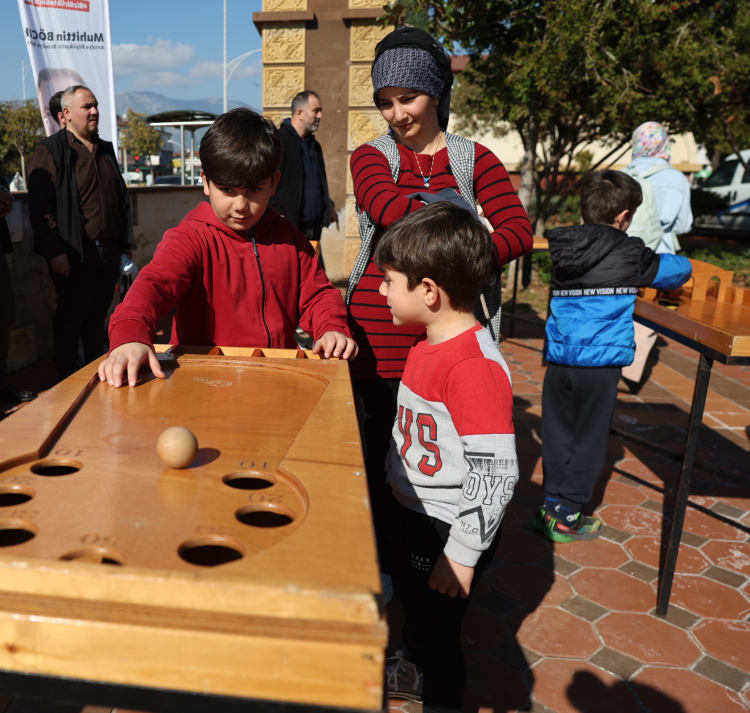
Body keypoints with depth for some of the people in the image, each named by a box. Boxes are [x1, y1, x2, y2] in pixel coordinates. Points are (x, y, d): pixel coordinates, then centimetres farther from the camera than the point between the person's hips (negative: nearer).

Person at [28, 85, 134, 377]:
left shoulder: (105, 150, 16)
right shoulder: (50, 151, -5)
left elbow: (121, 199, 21)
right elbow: (41, 206, -11)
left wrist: (126, 242, 16)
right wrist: (54, 251, -18)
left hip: (108, 250, 6)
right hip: (74, 254, -6)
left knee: (98, 314, 15)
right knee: (71, 316, 4)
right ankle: (68, 376, 17)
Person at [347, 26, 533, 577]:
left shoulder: (474, 159, 10)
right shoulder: (371, 156, 9)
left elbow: (520, 232, -2)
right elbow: (391, 211, -13)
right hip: (380, 335, 0)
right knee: (379, 449, 6)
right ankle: (380, 568, 25)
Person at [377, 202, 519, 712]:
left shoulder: (476, 367, -30)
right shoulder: (429, 343, 1)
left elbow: (495, 474, -29)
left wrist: (462, 553, -22)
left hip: (447, 531, -9)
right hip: (409, 511, 9)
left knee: (436, 630, 12)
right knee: (411, 604, 30)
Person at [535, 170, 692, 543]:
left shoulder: (564, 248, 6)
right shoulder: (629, 255, -6)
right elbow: (680, 269, 8)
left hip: (559, 356, 5)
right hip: (600, 362, -4)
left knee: (557, 434, 13)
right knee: (588, 439, 7)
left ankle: (551, 505, 23)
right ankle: (566, 516, 14)